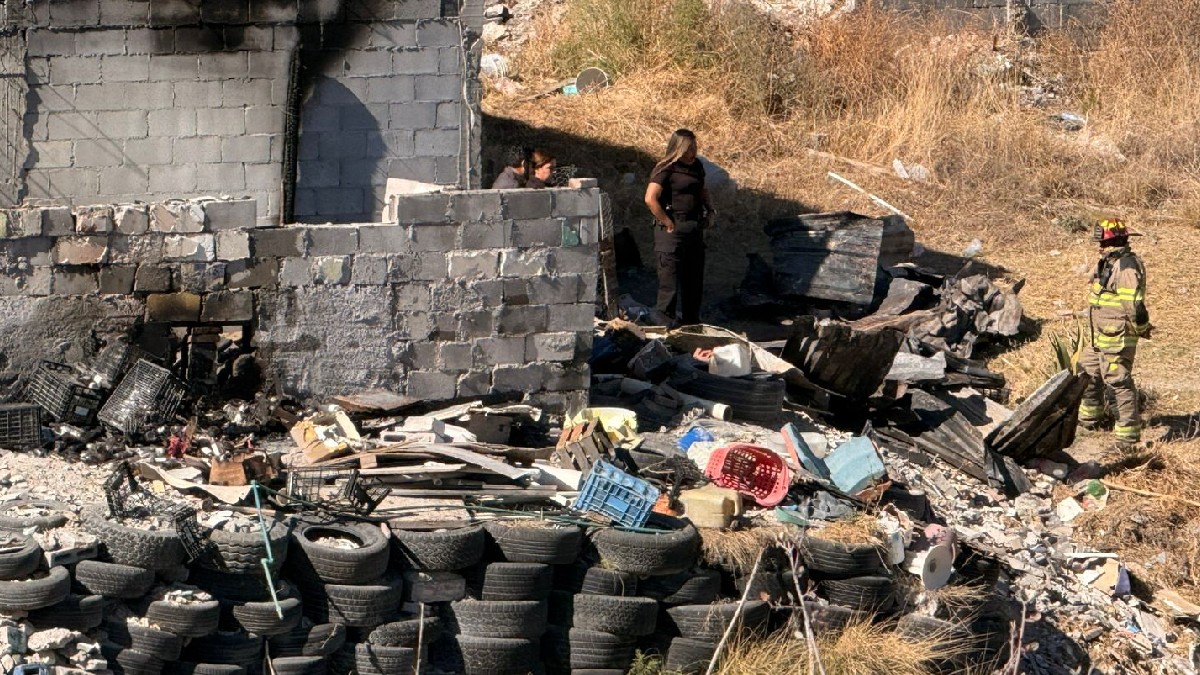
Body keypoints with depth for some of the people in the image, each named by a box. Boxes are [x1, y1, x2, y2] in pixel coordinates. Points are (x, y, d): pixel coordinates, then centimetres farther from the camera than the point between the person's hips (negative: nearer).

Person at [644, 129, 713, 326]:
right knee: (670, 279, -7)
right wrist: (668, 224, -18)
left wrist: (709, 208, 13)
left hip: (694, 229, 8)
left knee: (694, 278, 14)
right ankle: (665, 323, -3)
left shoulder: (696, 166, 12)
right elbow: (650, 199, -21)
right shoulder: (666, 169, -12)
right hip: (672, 230, -8)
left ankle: (690, 319, 24)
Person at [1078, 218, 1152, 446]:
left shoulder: (1127, 267, -23)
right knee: (1089, 374, 24)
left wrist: (1141, 329, -15)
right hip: (1098, 337, 11)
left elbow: (1135, 305, -28)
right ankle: (1089, 418, 42)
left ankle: (1129, 433, -1)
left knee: (1119, 381, -6)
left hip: (1117, 339, -11)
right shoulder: (1106, 262, 10)